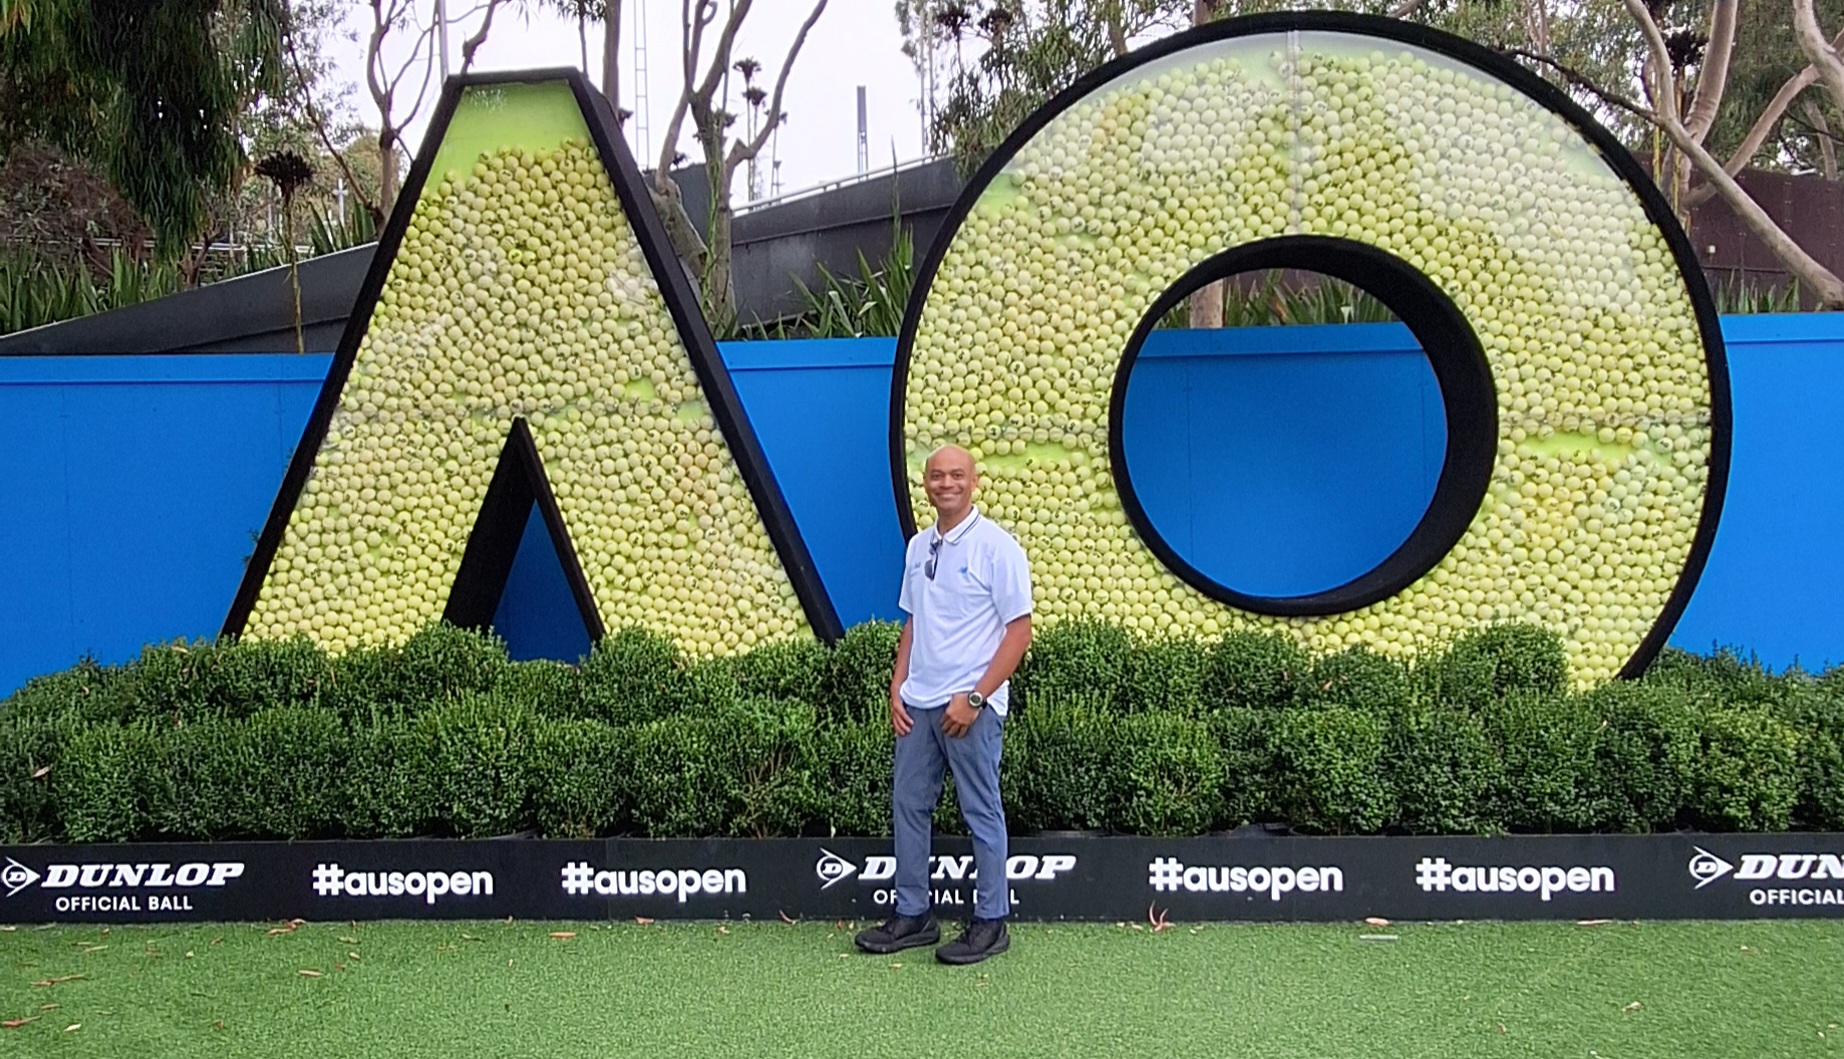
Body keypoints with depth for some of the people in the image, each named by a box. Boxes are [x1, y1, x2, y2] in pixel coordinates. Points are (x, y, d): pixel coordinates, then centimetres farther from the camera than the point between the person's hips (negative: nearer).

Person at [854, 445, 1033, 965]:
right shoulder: (917, 547, 11)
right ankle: (913, 915, 23)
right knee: (908, 806, 11)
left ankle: (990, 923, 13)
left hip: (970, 706, -7)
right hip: (918, 703, 7)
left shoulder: (996, 546, -10)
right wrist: (897, 689, 9)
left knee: (982, 814, 3)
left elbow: (1019, 631, -12)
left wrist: (975, 698, -16)